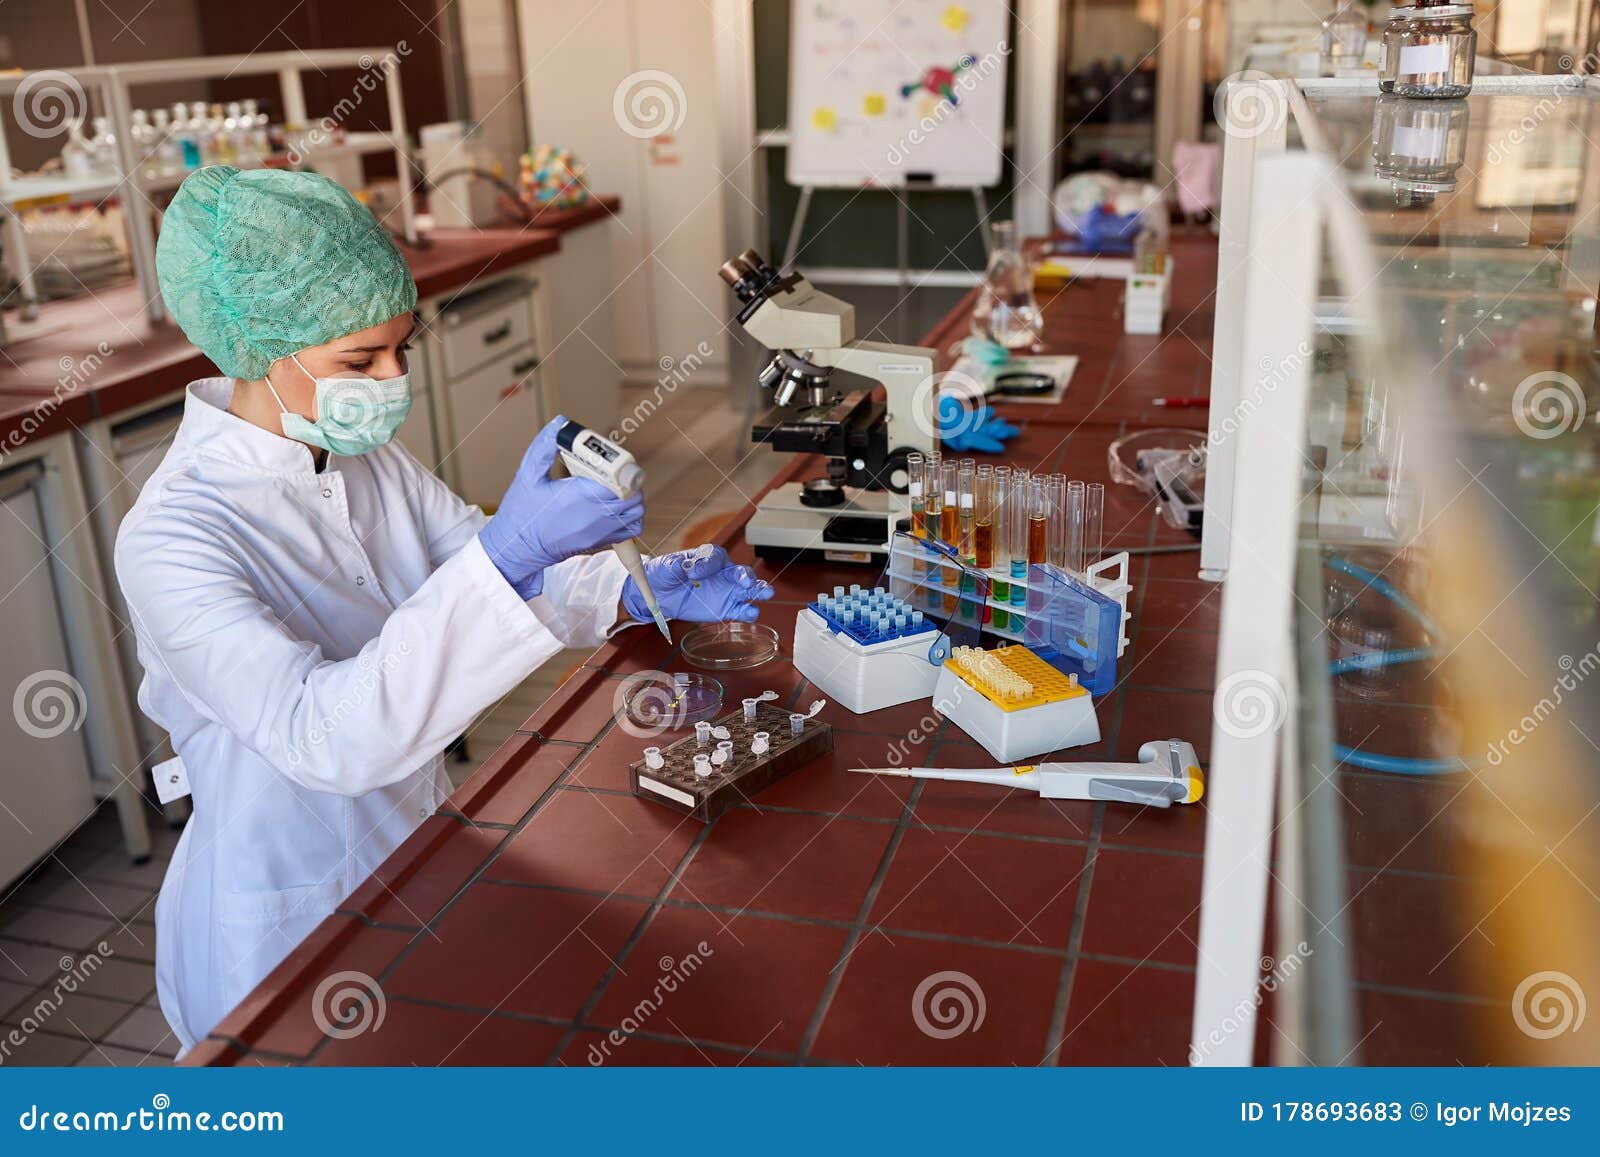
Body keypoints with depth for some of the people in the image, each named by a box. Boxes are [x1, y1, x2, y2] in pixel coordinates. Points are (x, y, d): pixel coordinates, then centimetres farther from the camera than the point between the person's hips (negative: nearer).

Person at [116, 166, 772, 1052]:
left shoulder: (366, 459, -5)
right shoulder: (168, 542, -28)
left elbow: (481, 554, 2)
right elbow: (323, 736, -38)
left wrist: (638, 590, -18)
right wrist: (509, 555, -47)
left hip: (415, 845, 7)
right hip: (291, 929, -6)